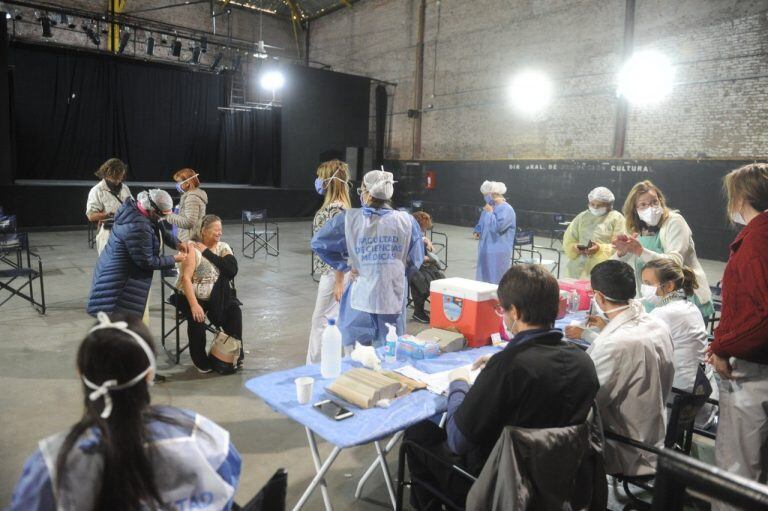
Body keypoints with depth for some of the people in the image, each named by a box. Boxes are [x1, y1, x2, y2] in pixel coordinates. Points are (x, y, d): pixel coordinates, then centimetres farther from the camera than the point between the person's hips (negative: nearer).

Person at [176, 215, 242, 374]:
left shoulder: (223, 247, 4)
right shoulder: (192, 247, -8)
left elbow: (233, 270, -14)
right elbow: (186, 278, -17)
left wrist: (207, 252, -14)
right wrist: (194, 305, -28)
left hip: (219, 297, 3)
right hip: (193, 295, -3)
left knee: (235, 311, -23)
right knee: (197, 318, -30)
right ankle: (200, 360, -6)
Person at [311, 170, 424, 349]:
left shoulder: (348, 219, -7)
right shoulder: (406, 221, -7)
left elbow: (318, 243, 0)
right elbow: (416, 261, 1)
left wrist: (345, 266, 3)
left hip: (360, 299, 0)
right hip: (393, 300, 0)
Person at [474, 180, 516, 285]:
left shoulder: (506, 209, -14)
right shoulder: (490, 207, 13)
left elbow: (497, 227, -26)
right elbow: (482, 224, 27)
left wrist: (490, 212, -15)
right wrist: (478, 231, 8)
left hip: (498, 253, -8)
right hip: (485, 250, 8)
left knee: (495, 281, -5)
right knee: (483, 279, 11)